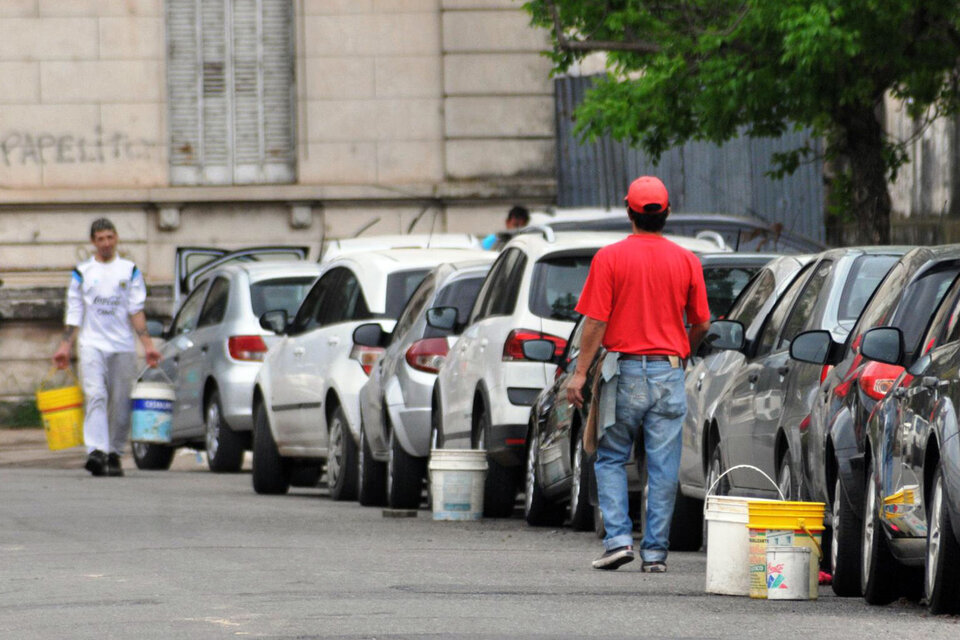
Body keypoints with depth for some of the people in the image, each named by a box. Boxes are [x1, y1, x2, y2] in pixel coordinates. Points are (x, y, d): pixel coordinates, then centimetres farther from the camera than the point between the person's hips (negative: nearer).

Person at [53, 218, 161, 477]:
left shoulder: (130, 271, 10)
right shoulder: (82, 273, 11)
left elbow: (136, 312, 6)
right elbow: (74, 313, 11)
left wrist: (148, 345, -3)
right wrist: (64, 346, 2)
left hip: (122, 346, 1)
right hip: (92, 344, -1)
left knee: (120, 403, 2)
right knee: (95, 396, -17)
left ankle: (114, 454, 13)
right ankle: (96, 452, -29)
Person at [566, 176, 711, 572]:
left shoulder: (610, 258, -5)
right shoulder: (686, 261, 2)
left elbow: (596, 321, -9)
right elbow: (701, 324, 7)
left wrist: (580, 372, -4)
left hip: (625, 370, -2)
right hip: (669, 373, 2)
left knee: (611, 459, 10)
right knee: (663, 467, 4)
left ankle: (618, 538, -3)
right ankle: (655, 551, 3)